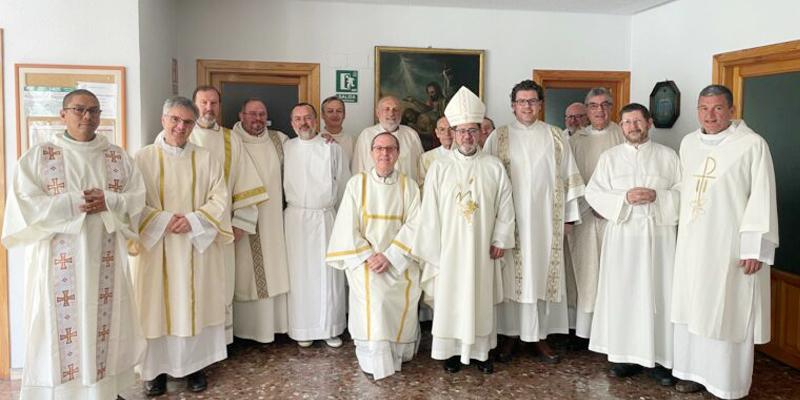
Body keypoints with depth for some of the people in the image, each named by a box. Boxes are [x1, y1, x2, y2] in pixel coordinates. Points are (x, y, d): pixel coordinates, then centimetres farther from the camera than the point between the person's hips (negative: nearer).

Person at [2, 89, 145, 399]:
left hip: (105, 260, 2)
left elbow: (138, 197, 5)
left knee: (104, 326, 6)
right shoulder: (38, 155, 3)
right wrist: (72, 203, -16)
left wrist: (110, 201, -13)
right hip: (59, 263, -2)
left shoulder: (118, 156, 9)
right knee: (61, 329, -1)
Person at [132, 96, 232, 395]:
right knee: (157, 305, 4)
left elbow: (219, 199, -1)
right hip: (155, 246, -1)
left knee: (195, 305, 6)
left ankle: (195, 365, 18)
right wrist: (164, 220, -17)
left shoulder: (206, 159, 5)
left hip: (197, 245, 2)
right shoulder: (143, 158, 0)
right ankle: (156, 368, 16)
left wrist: (192, 220, -15)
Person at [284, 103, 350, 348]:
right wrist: (291, 207, 5)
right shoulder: (285, 149, 4)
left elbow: (344, 185, 7)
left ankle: (330, 328, 15)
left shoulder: (332, 149, 3)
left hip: (326, 217, 0)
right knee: (300, 273, 3)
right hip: (295, 218, 0)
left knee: (328, 273, 2)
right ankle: (302, 329, 15)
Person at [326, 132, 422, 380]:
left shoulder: (408, 186, 4)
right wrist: (368, 256, -10)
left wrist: (389, 256, -13)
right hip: (365, 258, -2)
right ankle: (374, 360, -9)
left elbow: (413, 225, -4)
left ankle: (399, 351, 8)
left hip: (399, 259, 2)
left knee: (405, 296, -17)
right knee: (372, 296, -23)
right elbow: (349, 226, -1)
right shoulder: (357, 183, 2)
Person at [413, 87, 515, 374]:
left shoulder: (495, 167, 0)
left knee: (481, 298, 10)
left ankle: (480, 350, 24)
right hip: (449, 247, -1)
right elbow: (430, 210, -3)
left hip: (481, 248, 1)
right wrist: (433, 250, -5)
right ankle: (451, 350, 20)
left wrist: (500, 239, -1)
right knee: (450, 298, 6)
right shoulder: (439, 168, -3)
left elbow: (505, 205, 4)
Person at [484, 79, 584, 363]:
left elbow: (568, 177, 9)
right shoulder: (499, 137, 4)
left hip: (546, 219, 1)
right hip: (511, 219, -1)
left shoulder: (554, 136, 8)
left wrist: (569, 215, 5)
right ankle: (510, 335, 14)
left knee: (544, 274, 5)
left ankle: (540, 336, 16)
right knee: (512, 275, 2)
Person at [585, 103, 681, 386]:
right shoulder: (609, 157, 8)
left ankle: (658, 357, 9)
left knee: (658, 294, 0)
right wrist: (624, 198, -13)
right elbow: (593, 193, 1)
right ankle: (626, 355, 11)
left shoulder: (667, 156, 8)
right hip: (622, 234, 0)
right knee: (622, 293, 1)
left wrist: (657, 196, -13)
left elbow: (683, 192, 4)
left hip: (659, 235, 0)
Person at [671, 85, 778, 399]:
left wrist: (755, 248, -14)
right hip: (692, 243, 6)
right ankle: (694, 370, 25)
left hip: (730, 245, -5)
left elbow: (762, 199, -11)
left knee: (727, 311, 1)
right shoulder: (688, 143, 8)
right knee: (692, 307, 11)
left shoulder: (752, 144, -9)